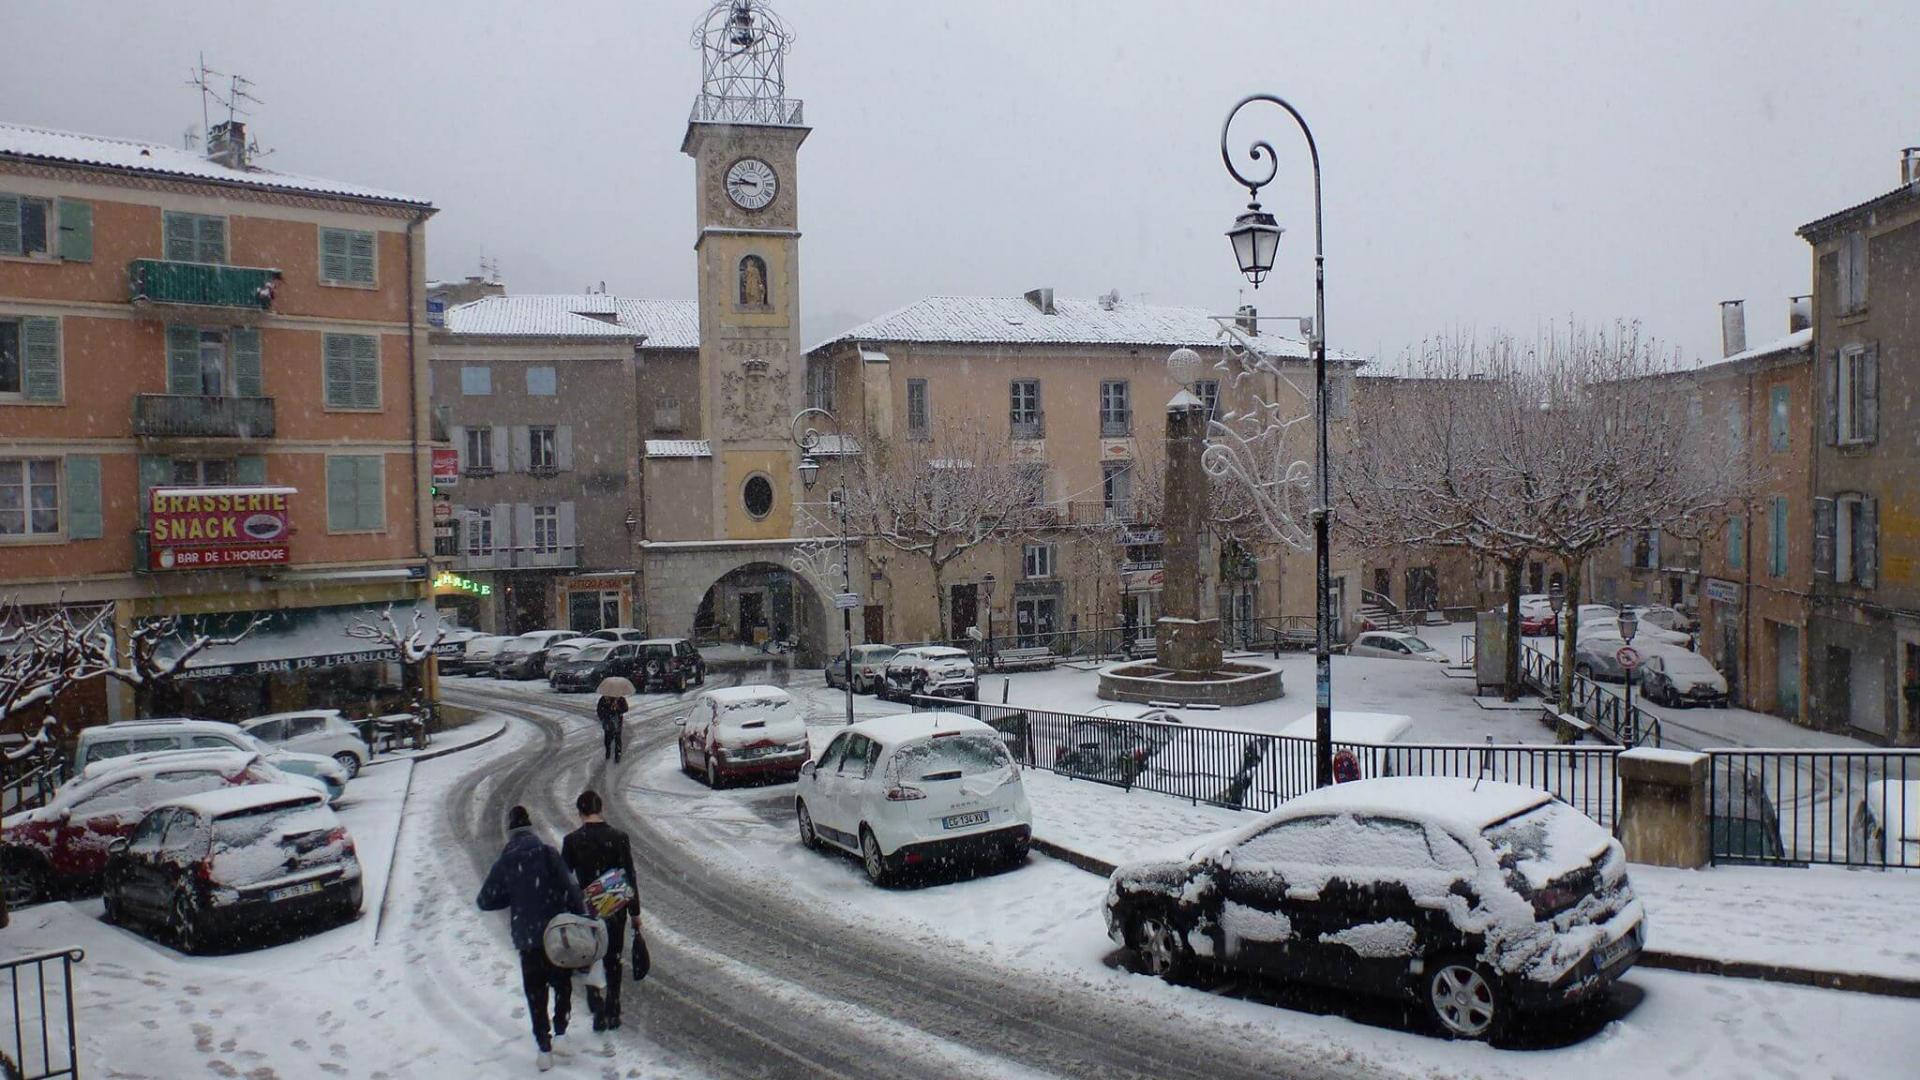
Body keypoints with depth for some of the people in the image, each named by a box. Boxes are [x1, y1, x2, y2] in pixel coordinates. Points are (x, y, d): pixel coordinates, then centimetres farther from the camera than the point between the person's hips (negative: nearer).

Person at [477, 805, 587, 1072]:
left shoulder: (503, 863, -2)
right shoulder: (547, 853, -9)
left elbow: (485, 901, 4)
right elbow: (570, 888, -15)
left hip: (526, 939, 1)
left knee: (535, 994, 12)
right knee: (562, 984, 18)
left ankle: (544, 1050, 12)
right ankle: (559, 1035, 6)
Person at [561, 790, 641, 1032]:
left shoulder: (572, 841, -10)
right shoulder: (619, 838, -8)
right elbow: (630, 878, -6)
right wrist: (635, 913, 2)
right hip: (615, 910, 1)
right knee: (613, 962, 16)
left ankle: (598, 1010, -1)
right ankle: (612, 1014, 21)